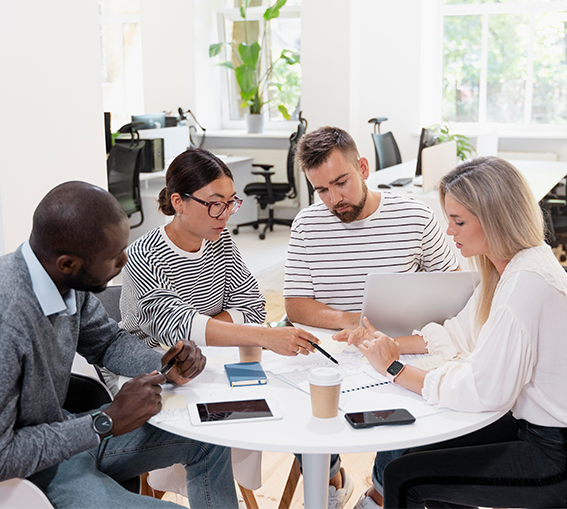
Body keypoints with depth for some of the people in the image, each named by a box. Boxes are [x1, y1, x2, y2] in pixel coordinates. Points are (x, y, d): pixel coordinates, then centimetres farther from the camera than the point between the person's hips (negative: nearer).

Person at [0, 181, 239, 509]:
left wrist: (162, 366, -8)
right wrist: (106, 422, -23)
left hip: (65, 431, 8)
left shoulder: (70, 282, -9)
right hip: (32, 473, -8)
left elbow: (107, 340, 12)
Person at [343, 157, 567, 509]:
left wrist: (395, 369, -17)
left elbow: (483, 393, -27)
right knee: (417, 445, 17)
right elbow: (462, 333, 12)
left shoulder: (526, 284, -28)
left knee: (403, 475, -3)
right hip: (529, 424, 9)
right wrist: (394, 344, 0)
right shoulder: (510, 267, 3)